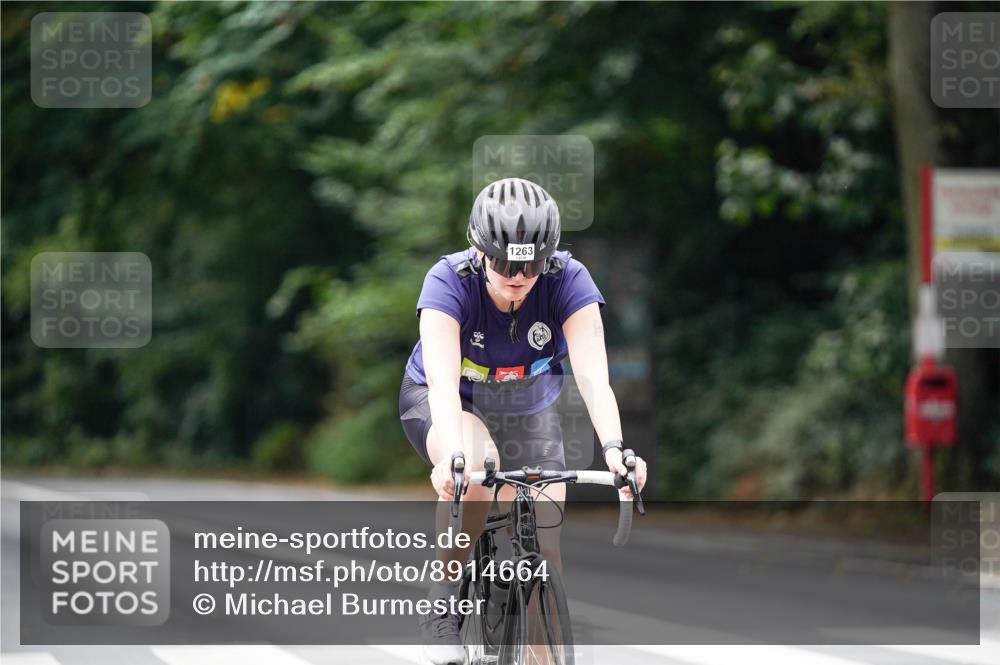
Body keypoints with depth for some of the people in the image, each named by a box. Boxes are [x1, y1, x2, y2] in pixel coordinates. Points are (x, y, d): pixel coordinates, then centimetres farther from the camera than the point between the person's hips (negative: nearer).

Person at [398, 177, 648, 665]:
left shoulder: (569, 281, -27)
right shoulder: (449, 281, -31)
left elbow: (593, 375, -37)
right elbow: (443, 382, -42)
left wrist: (614, 449, -54)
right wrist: (452, 454, -60)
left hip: (527, 412, 2)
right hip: (443, 405, -2)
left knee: (542, 549, -11)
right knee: (476, 468, -36)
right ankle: (443, 605, -18)